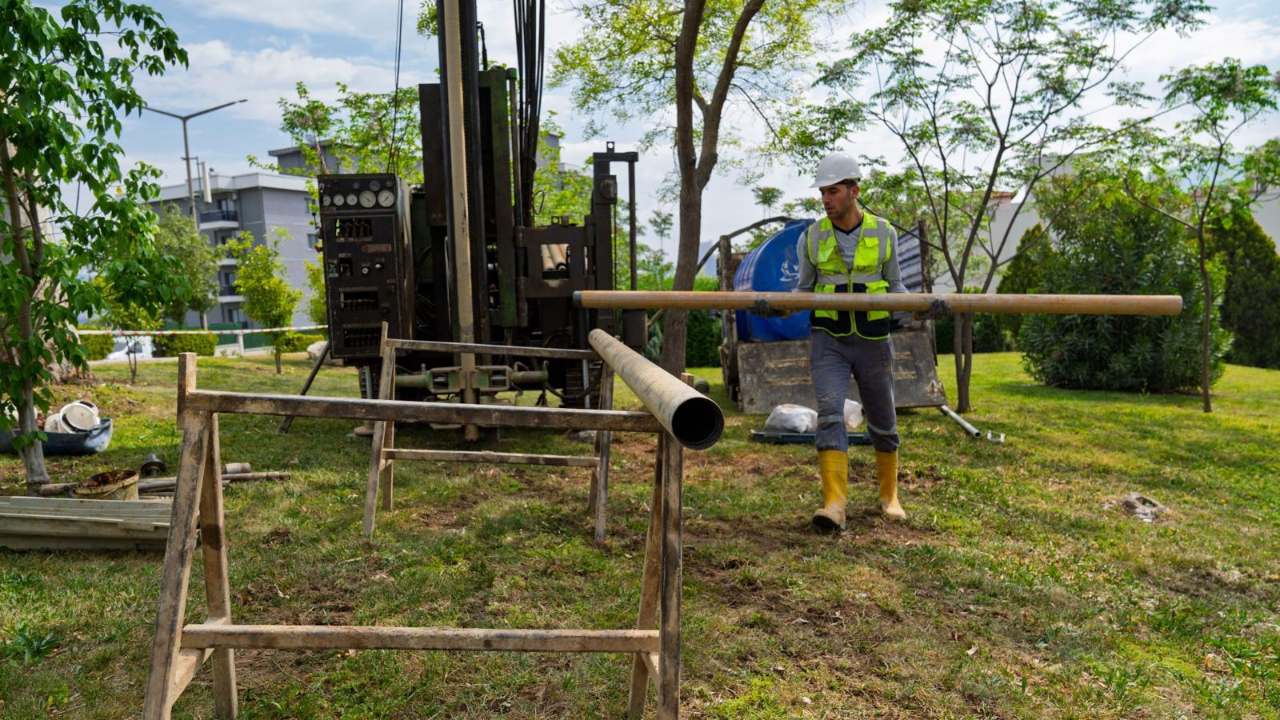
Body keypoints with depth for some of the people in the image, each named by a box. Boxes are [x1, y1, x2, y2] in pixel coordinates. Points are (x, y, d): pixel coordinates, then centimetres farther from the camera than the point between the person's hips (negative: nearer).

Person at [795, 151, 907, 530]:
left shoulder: (883, 232, -1)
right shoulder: (811, 238, -1)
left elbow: (894, 286, 8)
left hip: (873, 342, 1)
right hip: (828, 341, -1)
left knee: (883, 423, 12)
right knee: (830, 416, -18)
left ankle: (889, 495, 32)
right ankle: (834, 505, -22)